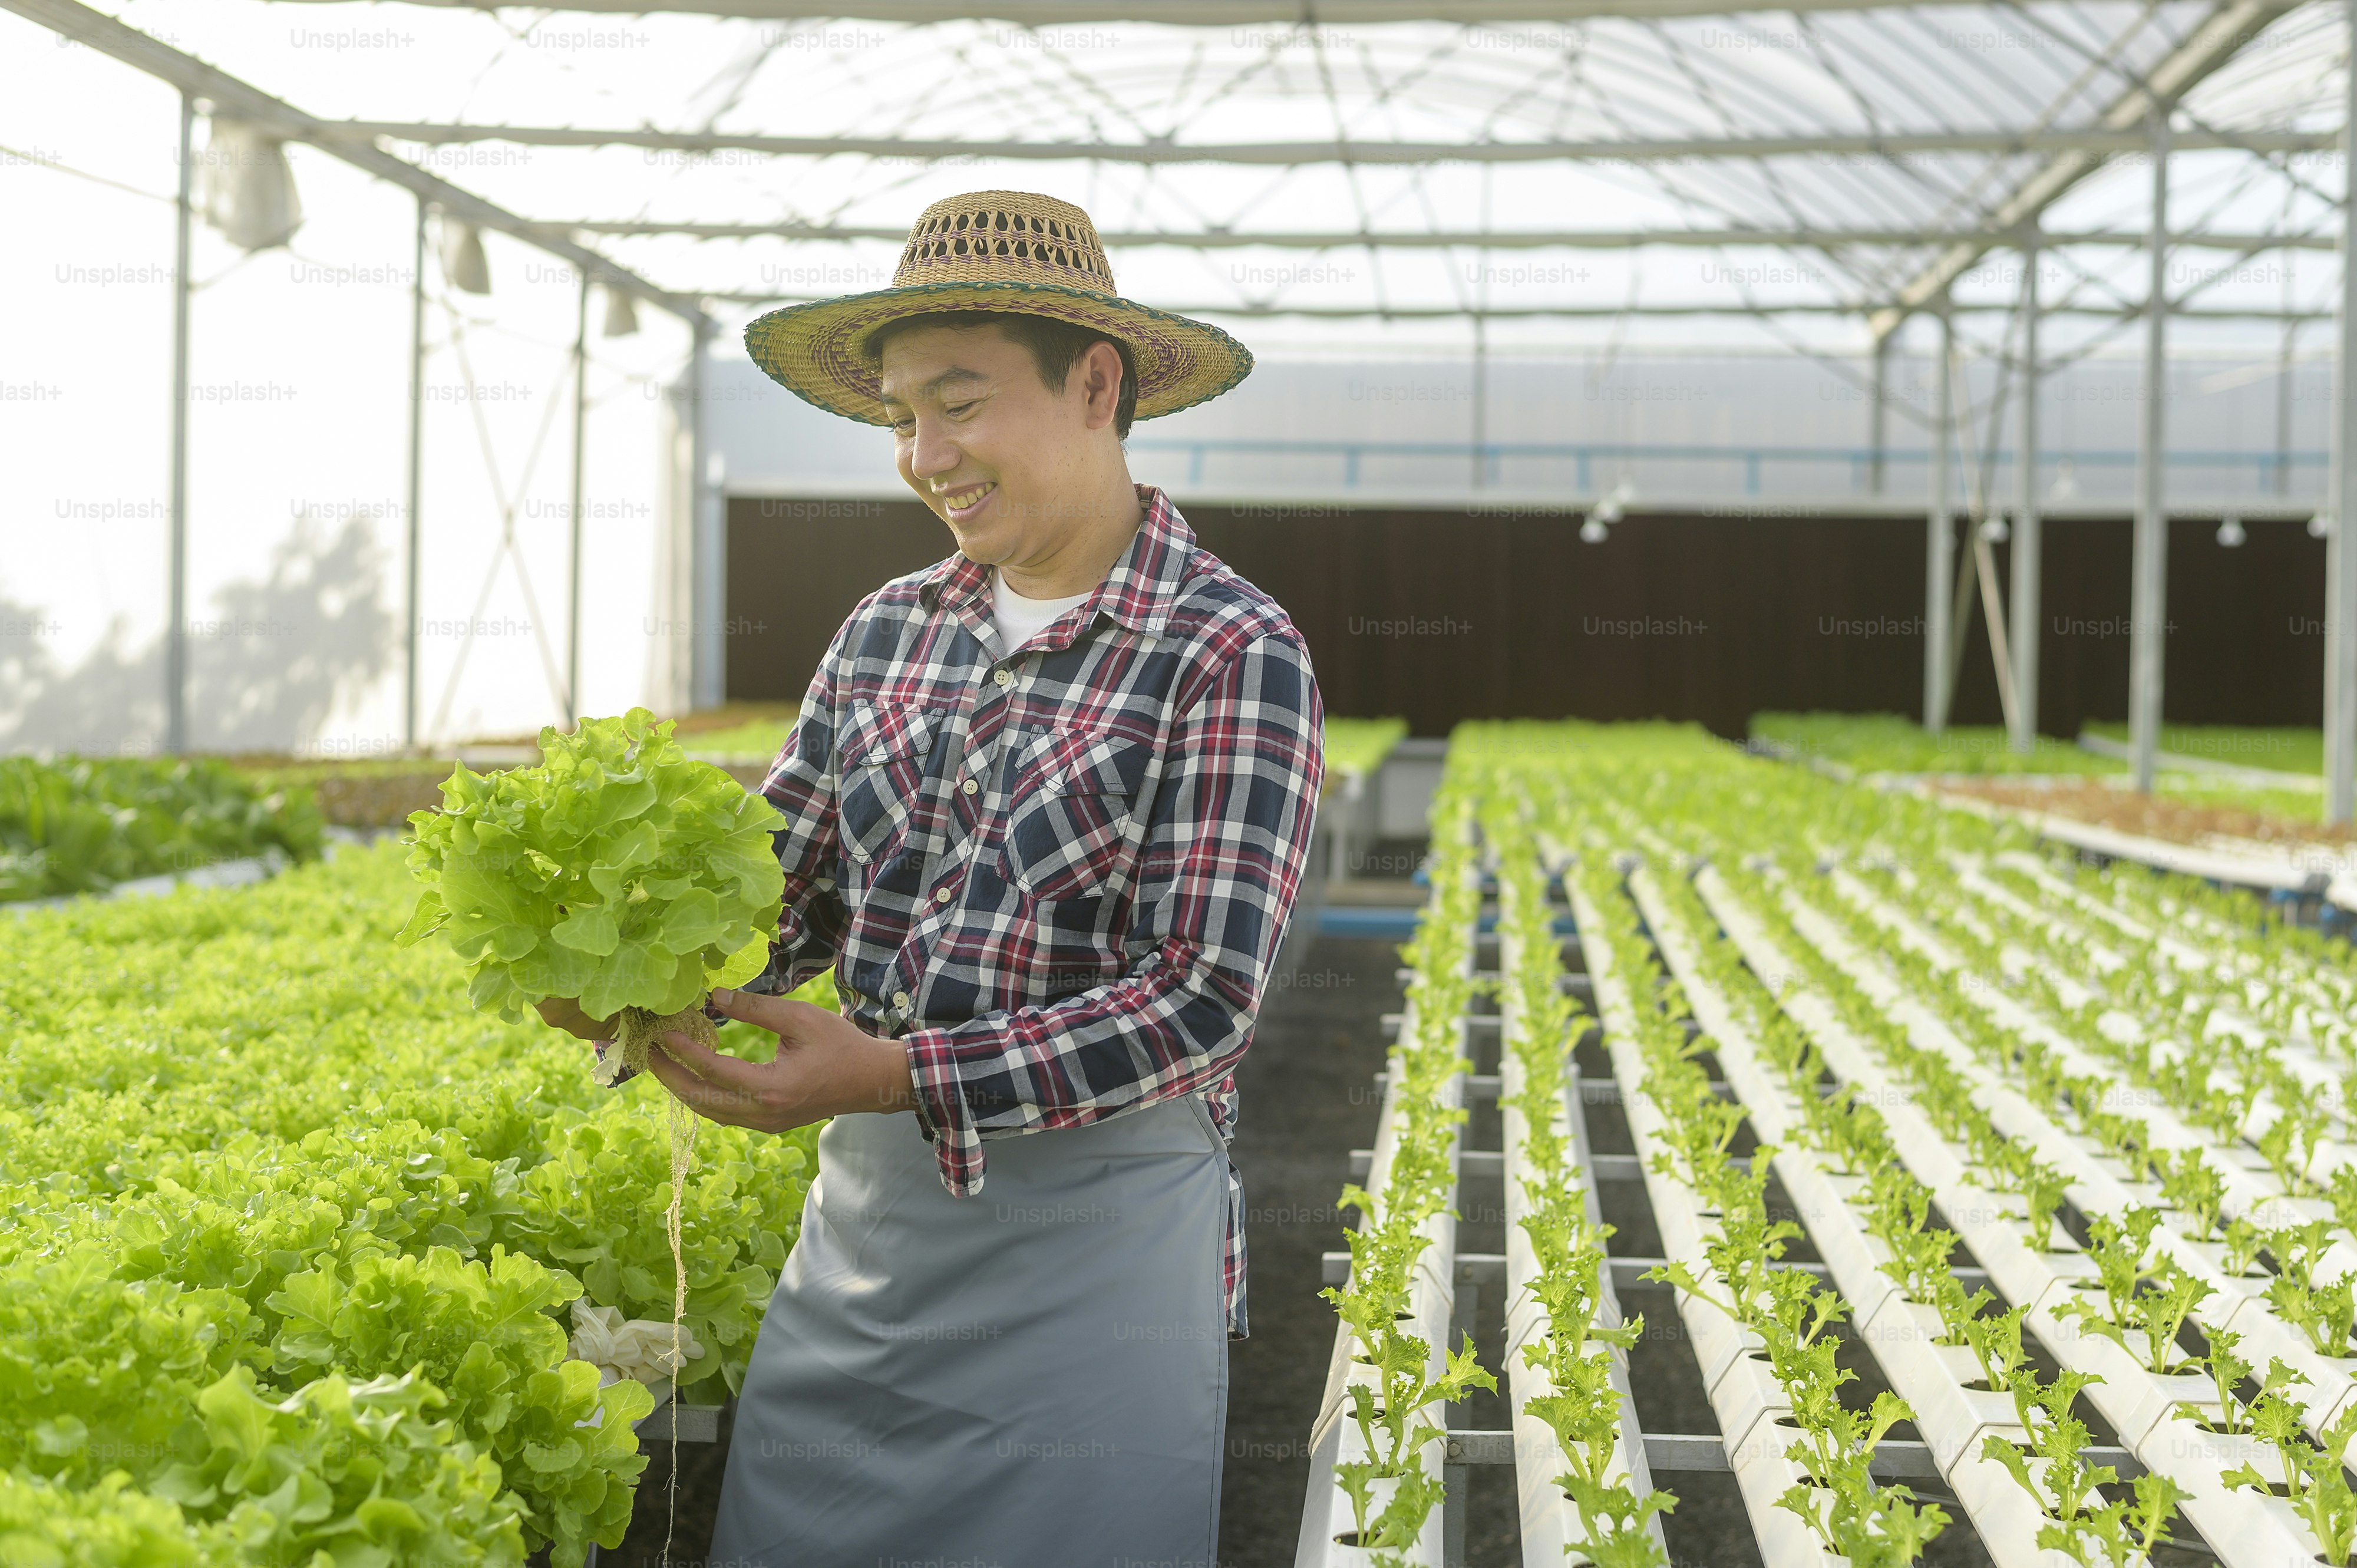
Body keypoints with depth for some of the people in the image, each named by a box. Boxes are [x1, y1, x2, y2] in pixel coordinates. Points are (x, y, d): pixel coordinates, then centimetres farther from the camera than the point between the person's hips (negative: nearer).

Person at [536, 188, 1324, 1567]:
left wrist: (895, 1076, -24)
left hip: (1093, 1242, -5)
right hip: (863, 1217, 5)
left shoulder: (1232, 653, -10)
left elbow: (1206, 999, -17)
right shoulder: (886, 634, 9)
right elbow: (776, 898, 9)